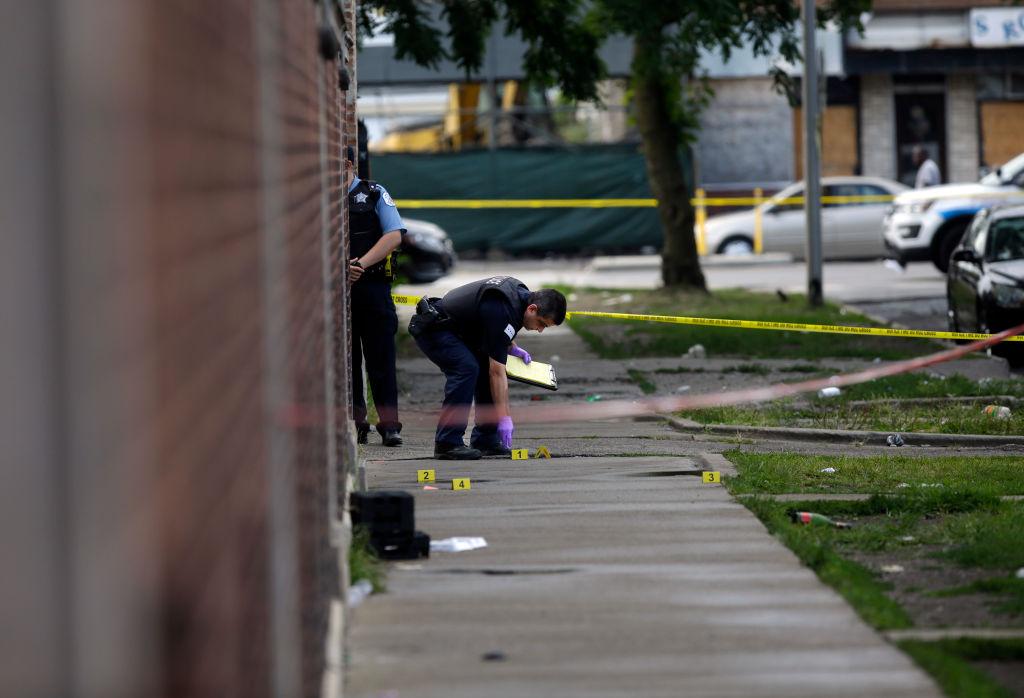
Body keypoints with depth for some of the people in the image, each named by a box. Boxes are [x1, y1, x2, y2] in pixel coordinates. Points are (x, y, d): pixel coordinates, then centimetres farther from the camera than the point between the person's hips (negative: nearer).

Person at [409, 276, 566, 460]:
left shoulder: (520, 292, 0)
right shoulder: (502, 312, -29)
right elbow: (497, 372, -27)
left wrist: (512, 347, 7)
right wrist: (504, 418, -25)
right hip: (431, 328, -11)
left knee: (485, 368, 4)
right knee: (466, 369, -26)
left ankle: (484, 440, 8)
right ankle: (447, 444, -22)